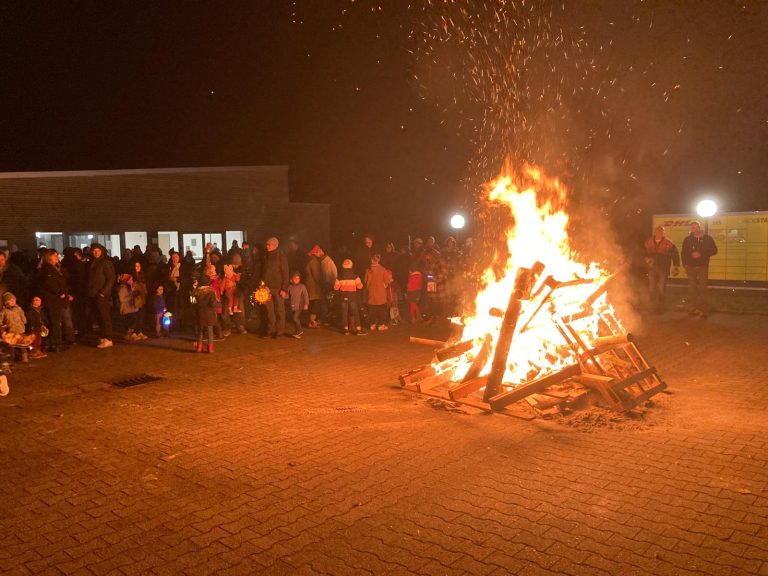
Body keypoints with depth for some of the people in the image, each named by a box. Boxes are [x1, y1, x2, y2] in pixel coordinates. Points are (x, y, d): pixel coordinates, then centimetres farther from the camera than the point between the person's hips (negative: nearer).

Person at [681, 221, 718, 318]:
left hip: (703, 267, -1)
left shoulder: (707, 238, 3)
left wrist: (701, 254, -13)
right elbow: (683, 253, 7)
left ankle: (703, 310, -3)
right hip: (690, 267, 1)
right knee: (692, 288, 4)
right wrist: (685, 264, -2)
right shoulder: (687, 239, 6)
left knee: (702, 288, -5)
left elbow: (714, 250, -1)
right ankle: (692, 309, 9)